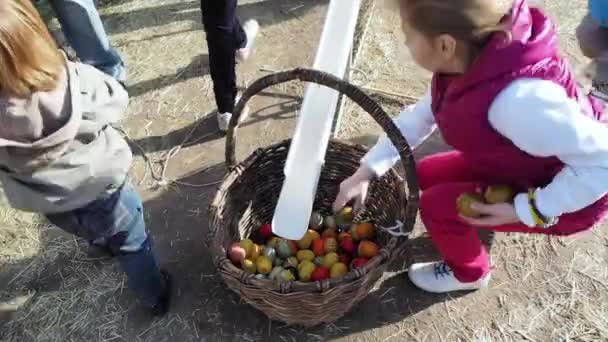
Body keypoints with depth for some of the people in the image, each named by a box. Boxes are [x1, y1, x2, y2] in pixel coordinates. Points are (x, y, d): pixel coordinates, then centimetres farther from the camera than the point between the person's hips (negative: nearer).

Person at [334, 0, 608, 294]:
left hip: (568, 195, -7)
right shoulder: (474, 61, -14)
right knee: (424, 175, 6)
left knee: (437, 205, -14)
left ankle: (469, 274, 17)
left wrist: (527, 211, -27)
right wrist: (366, 171, -8)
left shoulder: (517, 99, -42)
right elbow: (422, 115, -5)